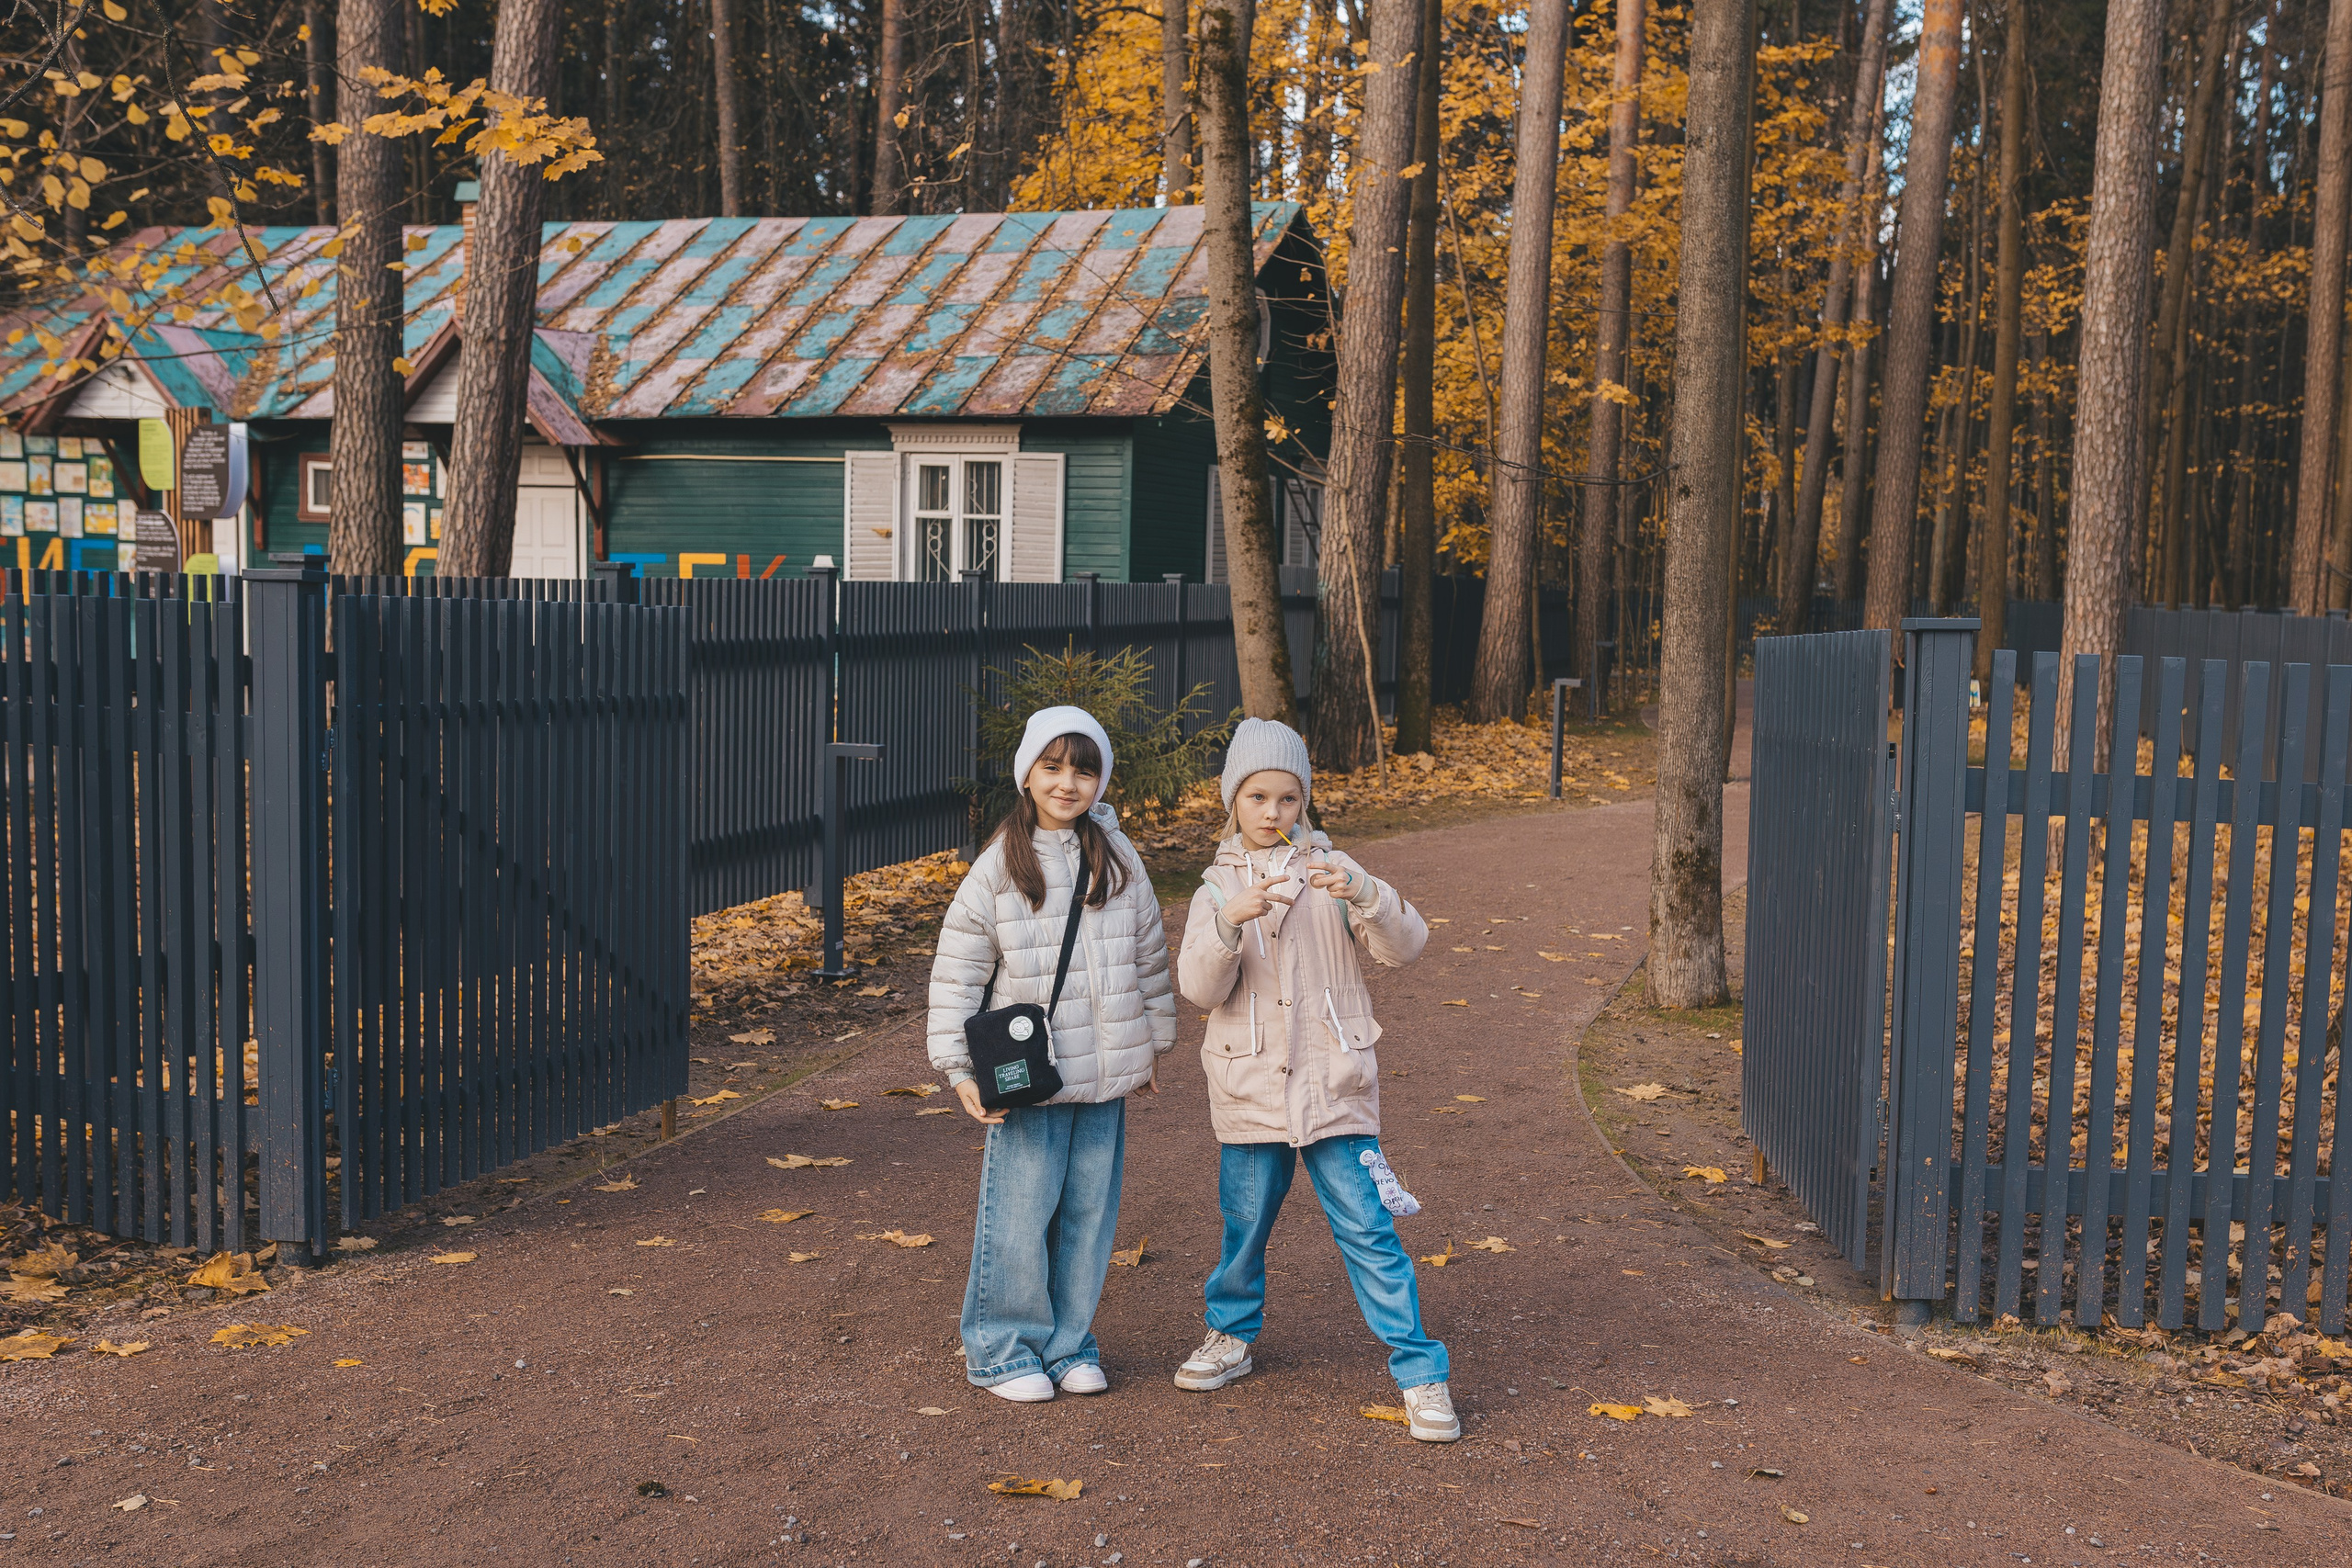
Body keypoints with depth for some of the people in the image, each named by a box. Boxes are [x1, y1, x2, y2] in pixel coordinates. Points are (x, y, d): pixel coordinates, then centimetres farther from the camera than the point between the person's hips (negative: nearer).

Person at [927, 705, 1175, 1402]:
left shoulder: (1118, 858, 4)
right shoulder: (997, 868, -6)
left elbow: (1149, 954, 15)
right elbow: (956, 973, -4)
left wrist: (1155, 1042, 18)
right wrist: (958, 1068, -9)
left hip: (1106, 1075, 4)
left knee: (1090, 1210, 10)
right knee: (1020, 1213, 0)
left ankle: (1069, 1341, 26)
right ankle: (1003, 1346, 18)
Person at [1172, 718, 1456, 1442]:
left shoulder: (1330, 872, 2)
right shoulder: (1217, 888, 5)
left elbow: (1405, 944, -8)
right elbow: (1199, 987, -8)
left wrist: (1363, 893, -27)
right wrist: (1229, 922, -26)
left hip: (1332, 1086, -1)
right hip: (1250, 1089, 2)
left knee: (1367, 1230, -3)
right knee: (1245, 1223, 14)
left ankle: (1419, 1372, 5)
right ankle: (1231, 1335, 38)